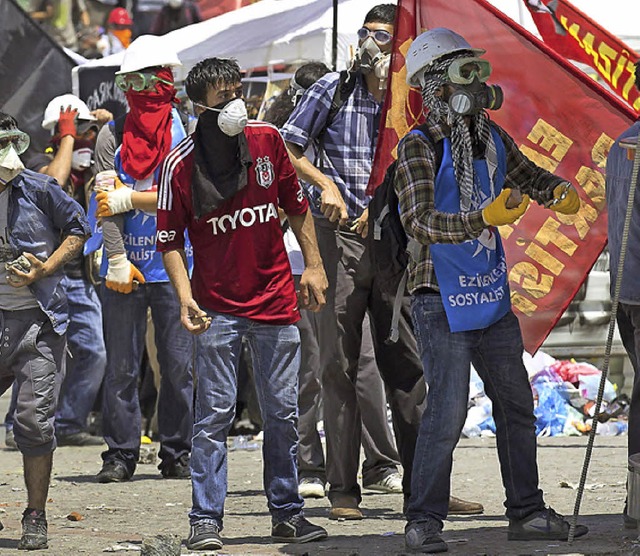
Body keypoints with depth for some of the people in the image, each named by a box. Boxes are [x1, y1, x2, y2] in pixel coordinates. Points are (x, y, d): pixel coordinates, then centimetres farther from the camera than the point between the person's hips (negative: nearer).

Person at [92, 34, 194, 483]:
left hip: (174, 265, -1)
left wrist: (128, 199, -11)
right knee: (121, 366, 2)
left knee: (179, 365, 1)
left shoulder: (186, 132, 3)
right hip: (125, 268, 1)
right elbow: (107, 203, -1)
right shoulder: (113, 135, 6)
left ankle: (177, 453, 9)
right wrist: (117, 259, -11)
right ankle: (121, 454, 8)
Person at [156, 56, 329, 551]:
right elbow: (170, 240, -2)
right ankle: (206, 519, -1)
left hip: (276, 301, 3)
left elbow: (296, 205, 14)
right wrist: (186, 298, -13)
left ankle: (287, 513, 16)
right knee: (215, 414, -5)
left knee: (283, 412, 7)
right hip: (218, 305, -3)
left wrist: (314, 266, 10)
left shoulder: (266, 140, 2)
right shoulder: (181, 165, -7)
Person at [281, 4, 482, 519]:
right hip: (340, 238, -2)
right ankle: (343, 491, 3)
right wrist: (325, 183, -11)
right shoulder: (331, 89, 1)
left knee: (407, 363, 3)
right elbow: (287, 148, 3)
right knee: (341, 364, -1)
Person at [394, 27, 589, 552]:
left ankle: (527, 512, 24)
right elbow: (419, 222, -24)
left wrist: (559, 190, -1)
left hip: (491, 295, 8)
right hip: (441, 298, -8)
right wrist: (483, 219, -37)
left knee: (517, 405, 13)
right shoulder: (420, 147, -14)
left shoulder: (490, 137, 8)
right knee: (447, 409, -12)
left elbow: (528, 176, 23)